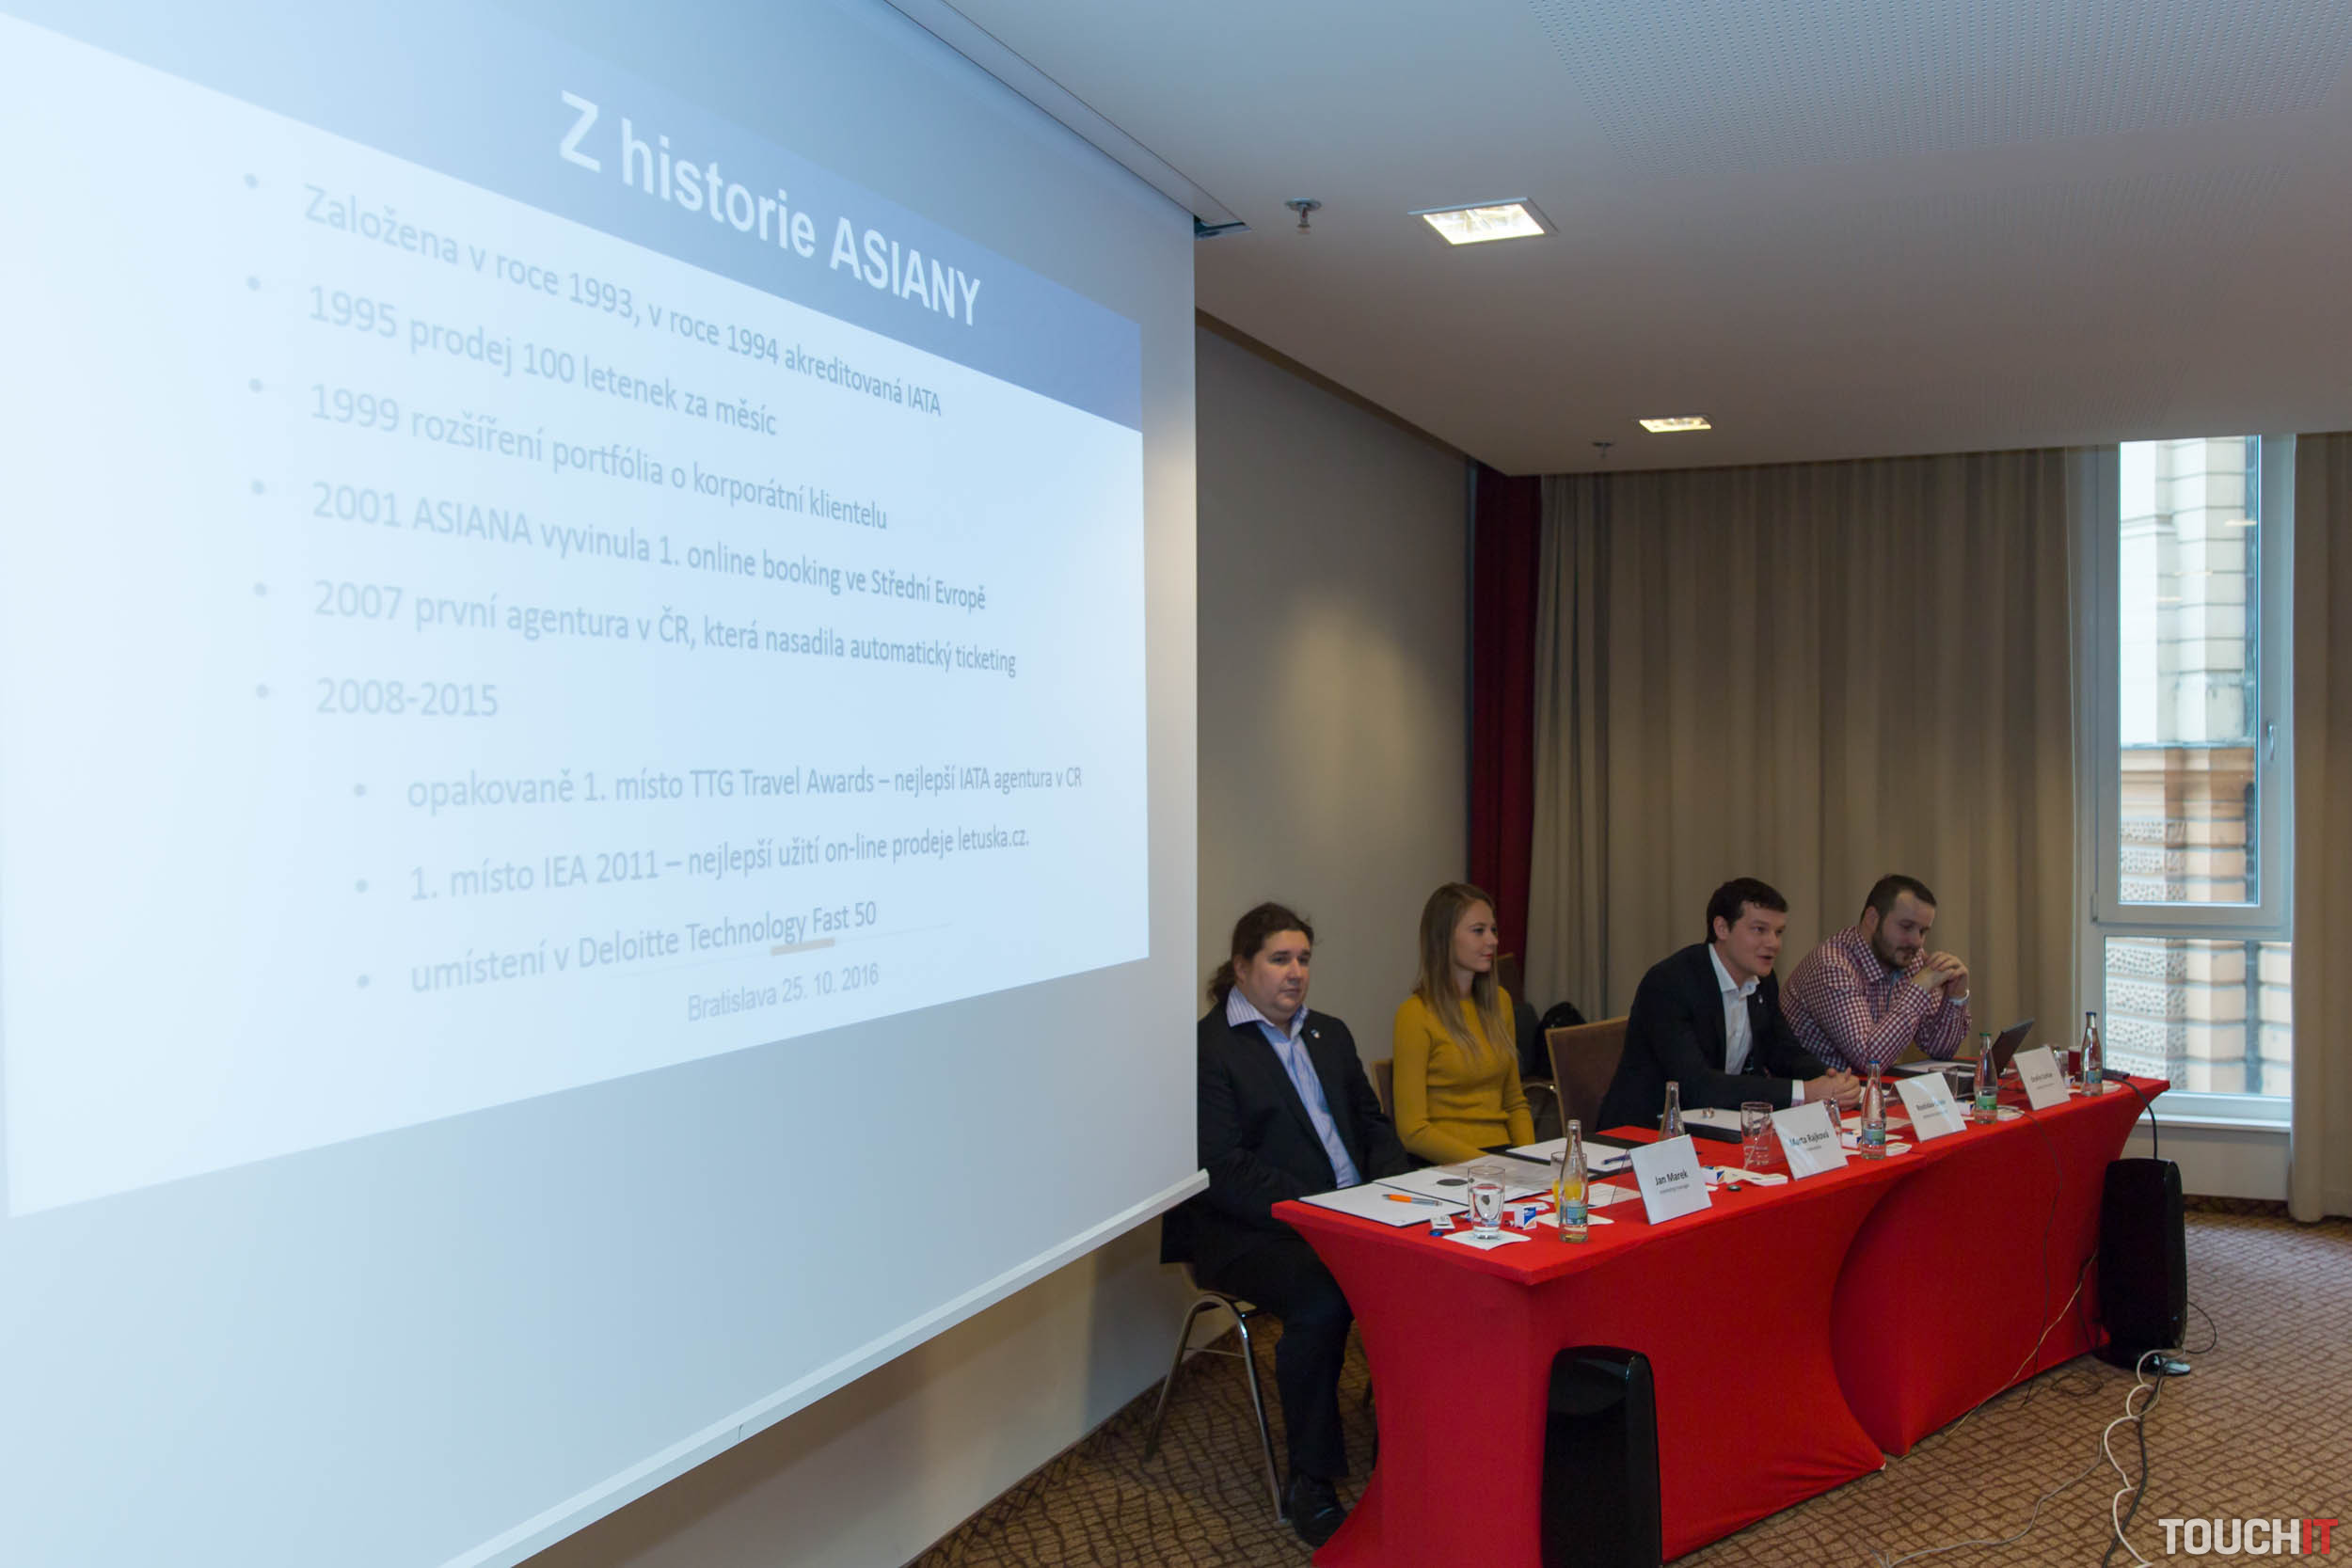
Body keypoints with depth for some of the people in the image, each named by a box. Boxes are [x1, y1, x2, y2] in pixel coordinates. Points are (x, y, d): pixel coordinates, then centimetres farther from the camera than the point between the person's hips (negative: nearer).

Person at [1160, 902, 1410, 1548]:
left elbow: (1373, 1126, 22)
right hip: (1247, 1233, -6)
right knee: (1320, 1299, -34)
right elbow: (1225, 1172, -14)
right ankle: (1310, 1483, -16)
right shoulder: (1206, 1047, -5)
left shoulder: (1330, 1034, 20)